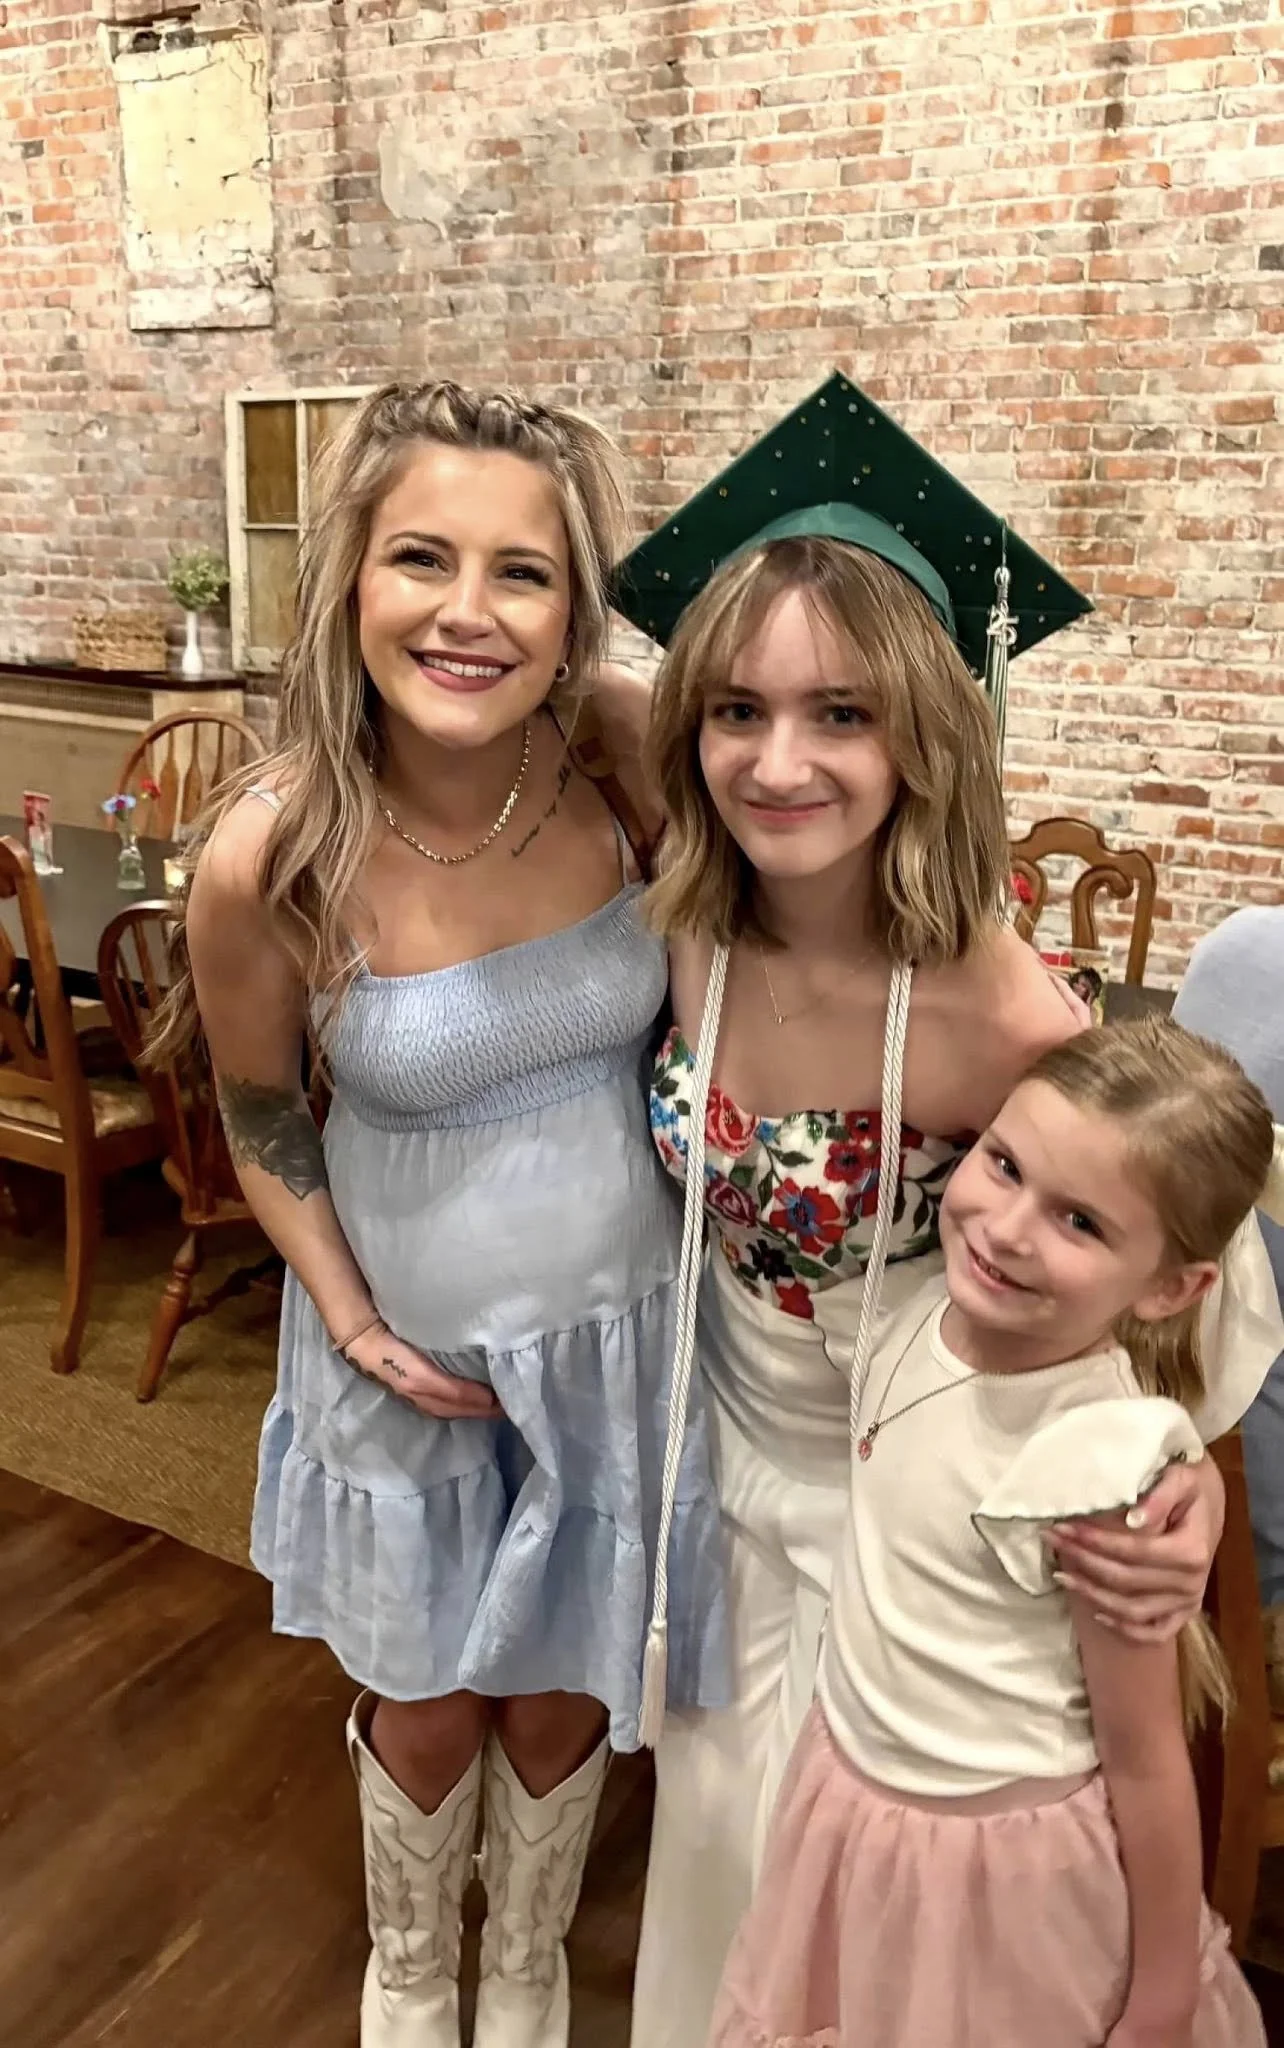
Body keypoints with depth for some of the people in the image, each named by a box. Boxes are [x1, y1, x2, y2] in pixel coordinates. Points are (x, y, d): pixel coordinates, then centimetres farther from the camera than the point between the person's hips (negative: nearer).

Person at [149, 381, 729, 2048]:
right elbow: (262, 1113, -5)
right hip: (413, 1348, -1)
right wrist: (351, 1320, -9)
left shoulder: (631, 778, -19)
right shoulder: (271, 858, -24)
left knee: (561, 1700, 23)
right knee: (425, 1711, 22)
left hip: (616, 1328, 2)